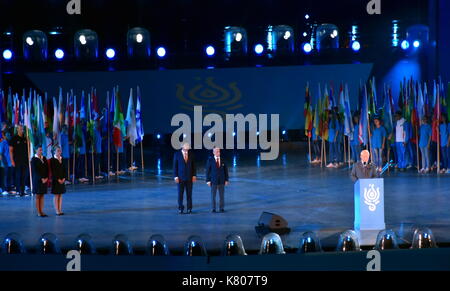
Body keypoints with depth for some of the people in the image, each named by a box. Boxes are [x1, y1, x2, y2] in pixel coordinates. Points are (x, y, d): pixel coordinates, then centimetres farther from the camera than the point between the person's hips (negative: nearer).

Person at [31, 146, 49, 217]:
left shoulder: (44, 158, 10)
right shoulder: (34, 159, -7)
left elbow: (47, 169, 9)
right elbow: (35, 170, -13)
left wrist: (46, 178, -4)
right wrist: (41, 179, -16)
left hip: (44, 180, 5)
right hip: (37, 180, -5)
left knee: (42, 196, 7)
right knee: (37, 196, -1)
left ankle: (41, 211, 10)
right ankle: (38, 212, 1)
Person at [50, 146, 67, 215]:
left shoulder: (62, 159, 11)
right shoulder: (53, 160, -7)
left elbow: (65, 169, 10)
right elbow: (53, 171, -11)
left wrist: (64, 178, -2)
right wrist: (58, 179, -15)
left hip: (62, 179, 6)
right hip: (55, 180, -6)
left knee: (60, 195, 7)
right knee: (56, 195, -3)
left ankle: (60, 210, 9)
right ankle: (57, 211, -1)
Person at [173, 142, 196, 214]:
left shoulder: (191, 154, 4)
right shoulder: (177, 154, -2)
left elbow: (193, 165, 8)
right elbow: (175, 166, -1)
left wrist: (194, 175, 0)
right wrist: (175, 176, -8)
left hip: (189, 177, 2)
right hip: (180, 177, -2)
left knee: (189, 194, 3)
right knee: (180, 194, 0)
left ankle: (189, 209, 9)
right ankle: (180, 208, 8)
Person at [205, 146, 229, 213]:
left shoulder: (223, 160, 4)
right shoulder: (210, 160, -2)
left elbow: (226, 170, 7)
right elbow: (208, 171, -2)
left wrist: (226, 180, 2)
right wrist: (208, 180, -7)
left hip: (222, 181, 2)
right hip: (213, 180, -2)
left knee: (222, 195, 4)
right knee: (213, 195, 1)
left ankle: (222, 208, 12)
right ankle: (213, 209, 7)